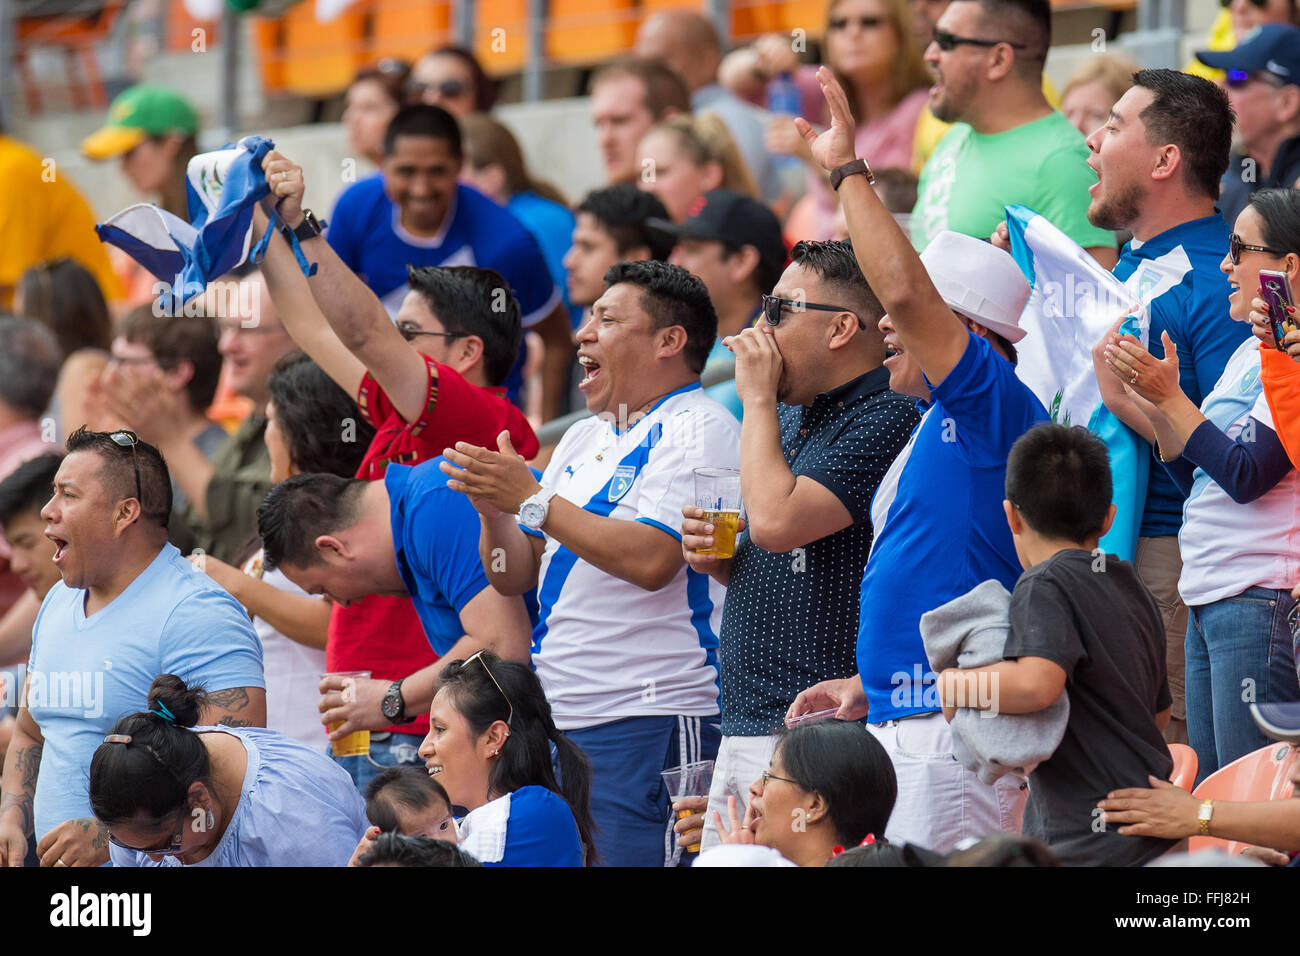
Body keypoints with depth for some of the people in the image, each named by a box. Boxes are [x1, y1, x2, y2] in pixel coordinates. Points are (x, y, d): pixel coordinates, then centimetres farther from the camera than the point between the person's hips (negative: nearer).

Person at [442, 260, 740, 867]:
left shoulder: (696, 429, -7)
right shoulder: (583, 439, 20)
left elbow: (652, 559, -21)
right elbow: (515, 578, 20)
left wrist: (532, 500, -15)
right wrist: (492, 509, -2)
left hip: (647, 725, -9)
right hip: (559, 721, 9)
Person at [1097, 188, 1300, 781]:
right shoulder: (1247, 354, 18)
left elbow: (1246, 475, -18)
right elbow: (1199, 476, 19)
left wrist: (1169, 398, -13)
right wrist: (1134, 405, 11)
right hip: (1208, 599, 10)